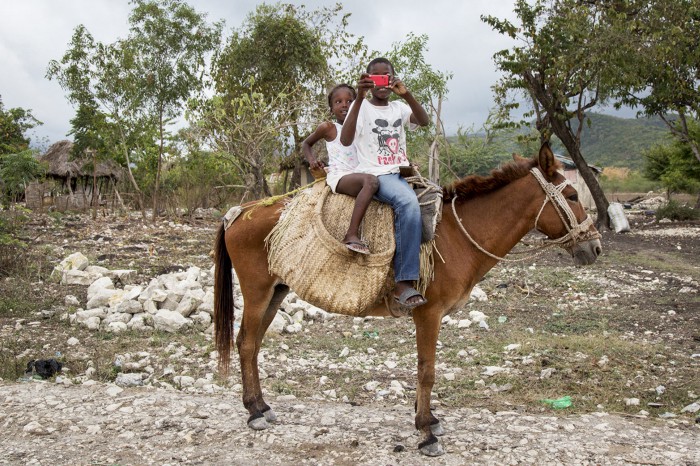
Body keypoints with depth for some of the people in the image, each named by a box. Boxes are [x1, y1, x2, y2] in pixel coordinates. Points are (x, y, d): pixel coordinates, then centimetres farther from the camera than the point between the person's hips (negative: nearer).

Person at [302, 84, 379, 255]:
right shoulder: (328, 127, 5)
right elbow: (306, 144, 21)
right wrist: (312, 160, 0)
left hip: (358, 175, 6)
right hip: (339, 177, -6)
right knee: (371, 180, -36)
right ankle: (351, 235, -45)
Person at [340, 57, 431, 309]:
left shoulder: (399, 107, 14)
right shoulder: (361, 106, 2)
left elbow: (424, 121, -8)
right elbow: (345, 140, -17)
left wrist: (406, 94, -25)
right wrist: (359, 99, -25)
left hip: (400, 173, 6)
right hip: (374, 175, -6)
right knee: (408, 201, -31)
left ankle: (402, 282, -12)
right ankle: (404, 283, -30)